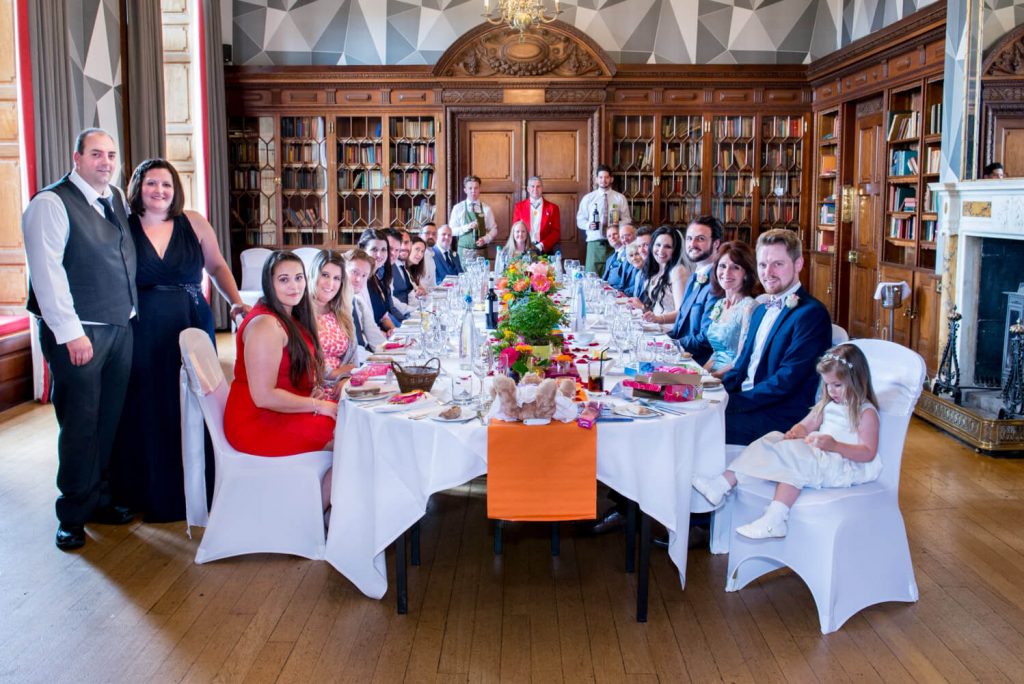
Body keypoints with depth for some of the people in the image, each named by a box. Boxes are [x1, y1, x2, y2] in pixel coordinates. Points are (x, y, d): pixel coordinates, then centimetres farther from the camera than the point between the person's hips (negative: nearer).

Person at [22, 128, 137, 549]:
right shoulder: (51, 204, -10)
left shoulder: (117, 199, 12)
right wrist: (71, 333, -18)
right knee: (80, 424, 1)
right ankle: (73, 515, 15)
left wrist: (130, 312, 8)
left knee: (109, 421, 13)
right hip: (77, 333, -7)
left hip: (121, 327, 7)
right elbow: (47, 273, -15)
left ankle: (99, 499, 27)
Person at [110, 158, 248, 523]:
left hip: (192, 327, 1)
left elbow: (217, 266, 12)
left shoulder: (194, 223, 3)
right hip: (142, 333, -1)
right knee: (148, 413, 5)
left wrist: (237, 302, -1)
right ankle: (151, 494, 19)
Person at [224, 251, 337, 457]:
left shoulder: (289, 319, 13)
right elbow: (264, 396, -24)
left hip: (282, 412, 9)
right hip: (258, 424, -9)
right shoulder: (266, 324, -19)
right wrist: (319, 405, -16)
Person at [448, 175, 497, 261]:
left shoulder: (486, 209, 6)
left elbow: (493, 229, 9)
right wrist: (467, 227, -15)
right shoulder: (458, 208, 3)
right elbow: (452, 231, 0)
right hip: (464, 251, -1)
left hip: (481, 252, 1)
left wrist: (485, 239, -10)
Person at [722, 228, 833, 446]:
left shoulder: (811, 314, -12)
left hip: (779, 419, -8)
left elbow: (785, 382, -18)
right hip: (746, 404, 8)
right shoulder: (761, 311, 18)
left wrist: (731, 402, -19)